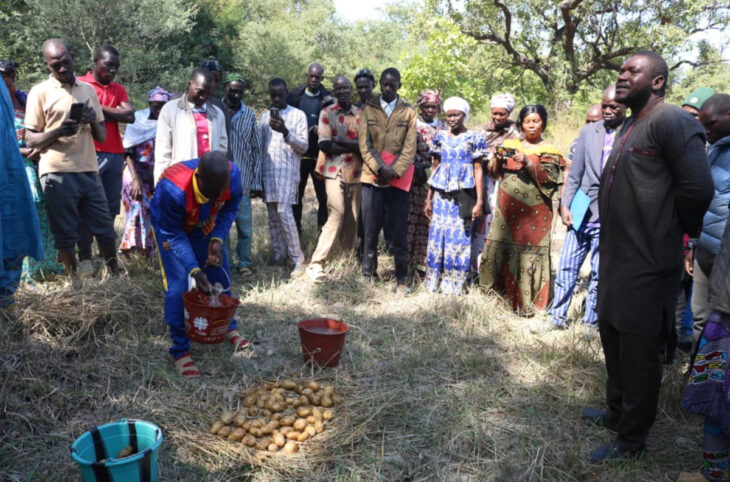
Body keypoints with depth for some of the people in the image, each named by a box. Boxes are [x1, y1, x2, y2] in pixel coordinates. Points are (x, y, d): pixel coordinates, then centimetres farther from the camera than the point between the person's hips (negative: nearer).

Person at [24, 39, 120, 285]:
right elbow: (30, 140, -2)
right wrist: (58, 131, -19)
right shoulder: (40, 92, 0)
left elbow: (102, 136, 13)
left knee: (104, 225, 9)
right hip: (57, 173, -4)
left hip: (89, 170, 4)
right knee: (65, 231, 3)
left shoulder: (88, 89, 12)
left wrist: (93, 122, -9)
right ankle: (73, 278, 15)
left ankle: (114, 272, 22)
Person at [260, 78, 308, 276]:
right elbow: (260, 144, 16)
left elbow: (304, 146, -5)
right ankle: (279, 252, 17)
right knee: (272, 214, 7)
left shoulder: (298, 115, 0)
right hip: (268, 171, 5)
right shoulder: (265, 116, 14)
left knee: (284, 212, -13)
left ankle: (298, 258, -7)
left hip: (288, 171, -5)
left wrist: (285, 132, -21)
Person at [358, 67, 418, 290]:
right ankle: (368, 274, 12)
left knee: (400, 230, 2)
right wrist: (380, 168, -12)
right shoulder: (368, 110, 9)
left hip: (398, 180, -1)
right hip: (372, 178, 1)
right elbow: (364, 144, 2)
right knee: (370, 229, 3)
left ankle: (401, 278, 11)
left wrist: (394, 171, -12)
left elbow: (409, 148, 0)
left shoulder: (408, 112, 7)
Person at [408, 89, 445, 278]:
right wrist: (419, 167, -10)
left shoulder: (443, 127, 15)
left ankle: (428, 261, 6)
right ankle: (415, 261, 4)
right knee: (415, 218, -3)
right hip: (417, 178, -2)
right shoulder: (413, 125, 5)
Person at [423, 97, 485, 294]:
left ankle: (455, 285, 11)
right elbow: (435, 168, 12)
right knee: (437, 236, 4)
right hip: (441, 194, 3)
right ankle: (433, 282, 14)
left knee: (459, 238, 0)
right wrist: (429, 198, 10)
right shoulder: (440, 137, 9)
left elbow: (478, 171, -2)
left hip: (463, 194, -3)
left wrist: (479, 201, -7)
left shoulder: (475, 138, 0)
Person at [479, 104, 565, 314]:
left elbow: (549, 180, -7)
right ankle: (497, 294, 18)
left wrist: (529, 163, -18)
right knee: (500, 248, 5)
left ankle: (527, 302, 4)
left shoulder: (549, 151, 3)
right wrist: (498, 157, -6)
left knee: (529, 252, -4)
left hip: (533, 212, -4)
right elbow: (497, 172, 13)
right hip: (507, 209, 4)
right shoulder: (510, 145, 14)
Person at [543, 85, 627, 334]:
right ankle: (557, 316, 19)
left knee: (599, 273, 7)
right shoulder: (589, 131, 7)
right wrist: (565, 205, 2)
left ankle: (591, 321, 22)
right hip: (581, 212, 3)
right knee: (566, 268, 7)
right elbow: (574, 173, 9)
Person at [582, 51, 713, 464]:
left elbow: (698, 188, -23)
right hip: (616, 258, 10)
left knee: (640, 354, 4)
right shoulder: (630, 126, 15)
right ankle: (618, 414, 41)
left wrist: (668, 230, -8)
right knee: (615, 342, 22)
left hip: (648, 264, -9)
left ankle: (632, 441, 21)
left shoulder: (672, 121, -15)